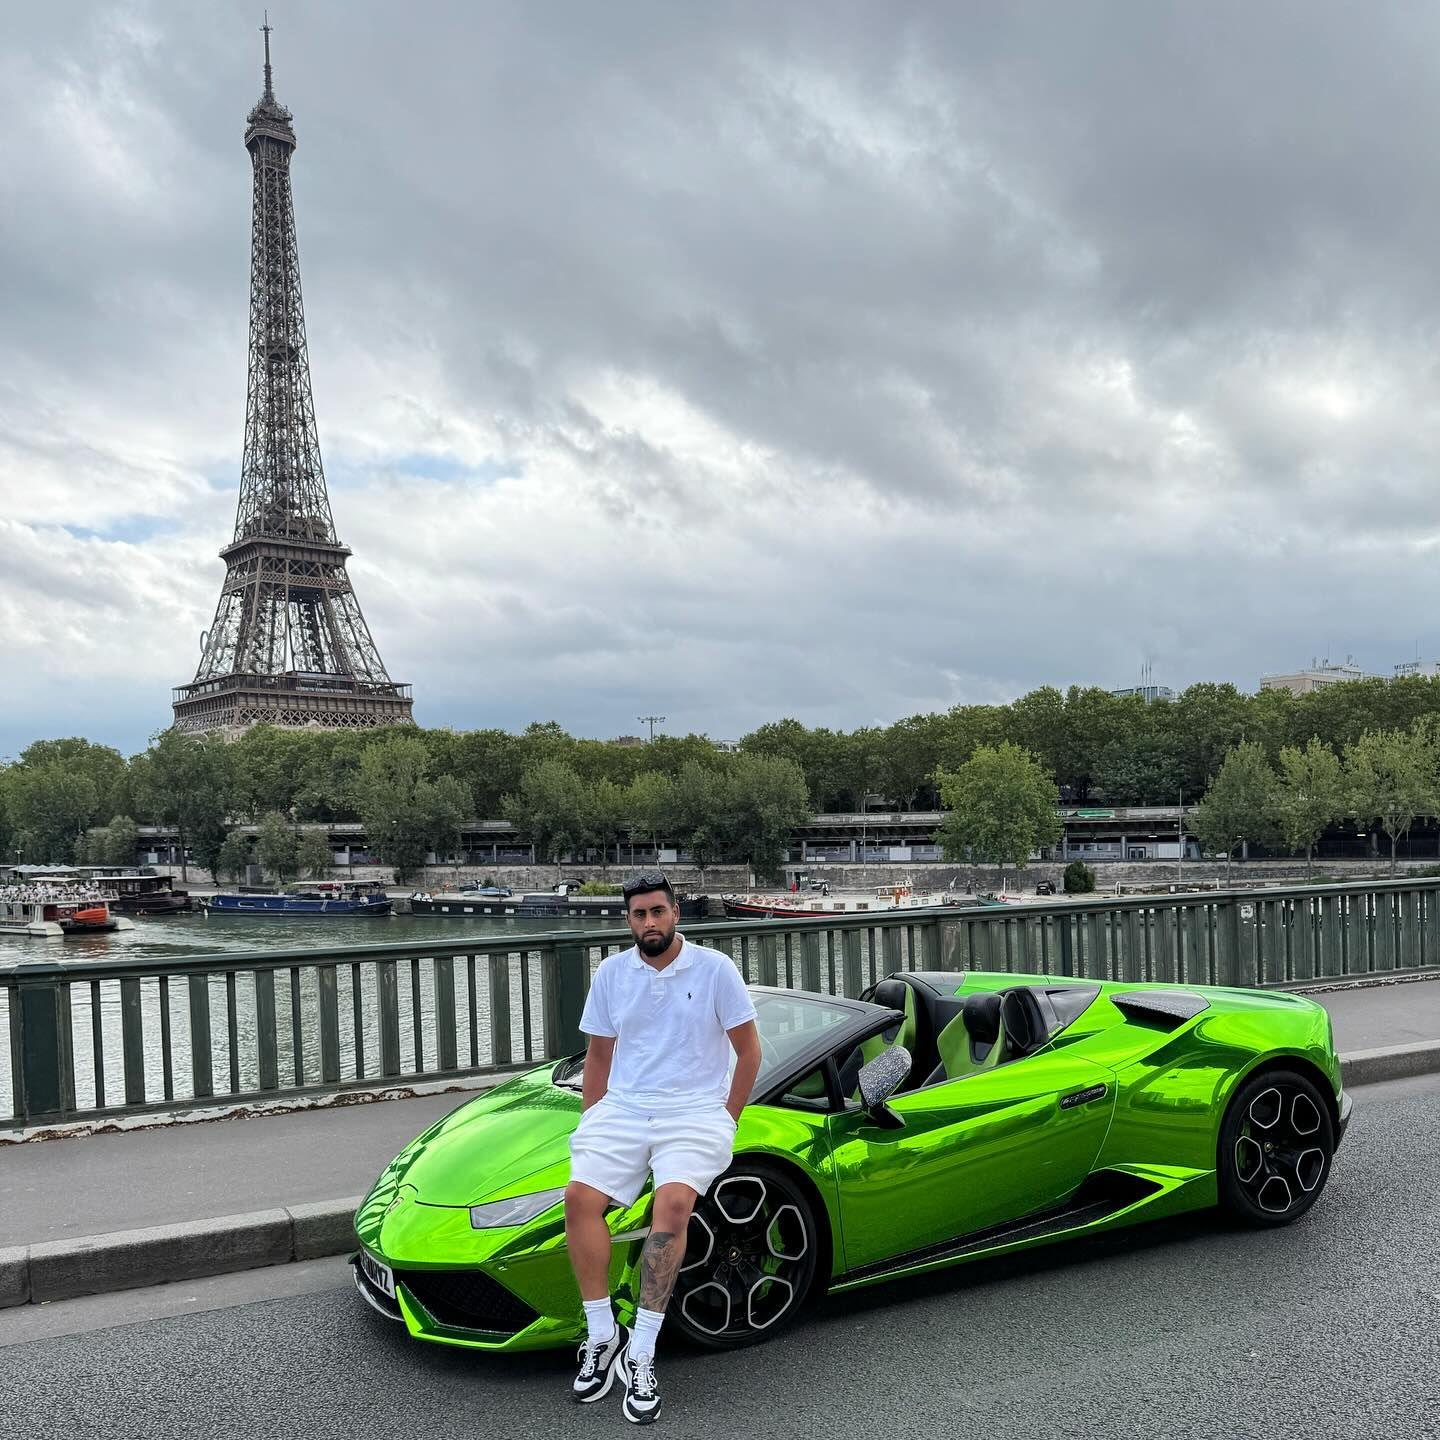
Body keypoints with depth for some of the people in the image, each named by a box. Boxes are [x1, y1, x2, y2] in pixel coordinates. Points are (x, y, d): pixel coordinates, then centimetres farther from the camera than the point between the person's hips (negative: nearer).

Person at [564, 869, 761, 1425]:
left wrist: (726, 1122, -1)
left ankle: (641, 1355, -22)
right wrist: (592, 1123, 8)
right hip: (623, 1107, 3)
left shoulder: (714, 968, -1)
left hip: (695, 1110, -3)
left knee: (673, 1201, -30)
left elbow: (749, 1050, 3)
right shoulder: (612, 973, 9)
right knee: (579, 1195, -22)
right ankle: (602, 1335, -9)